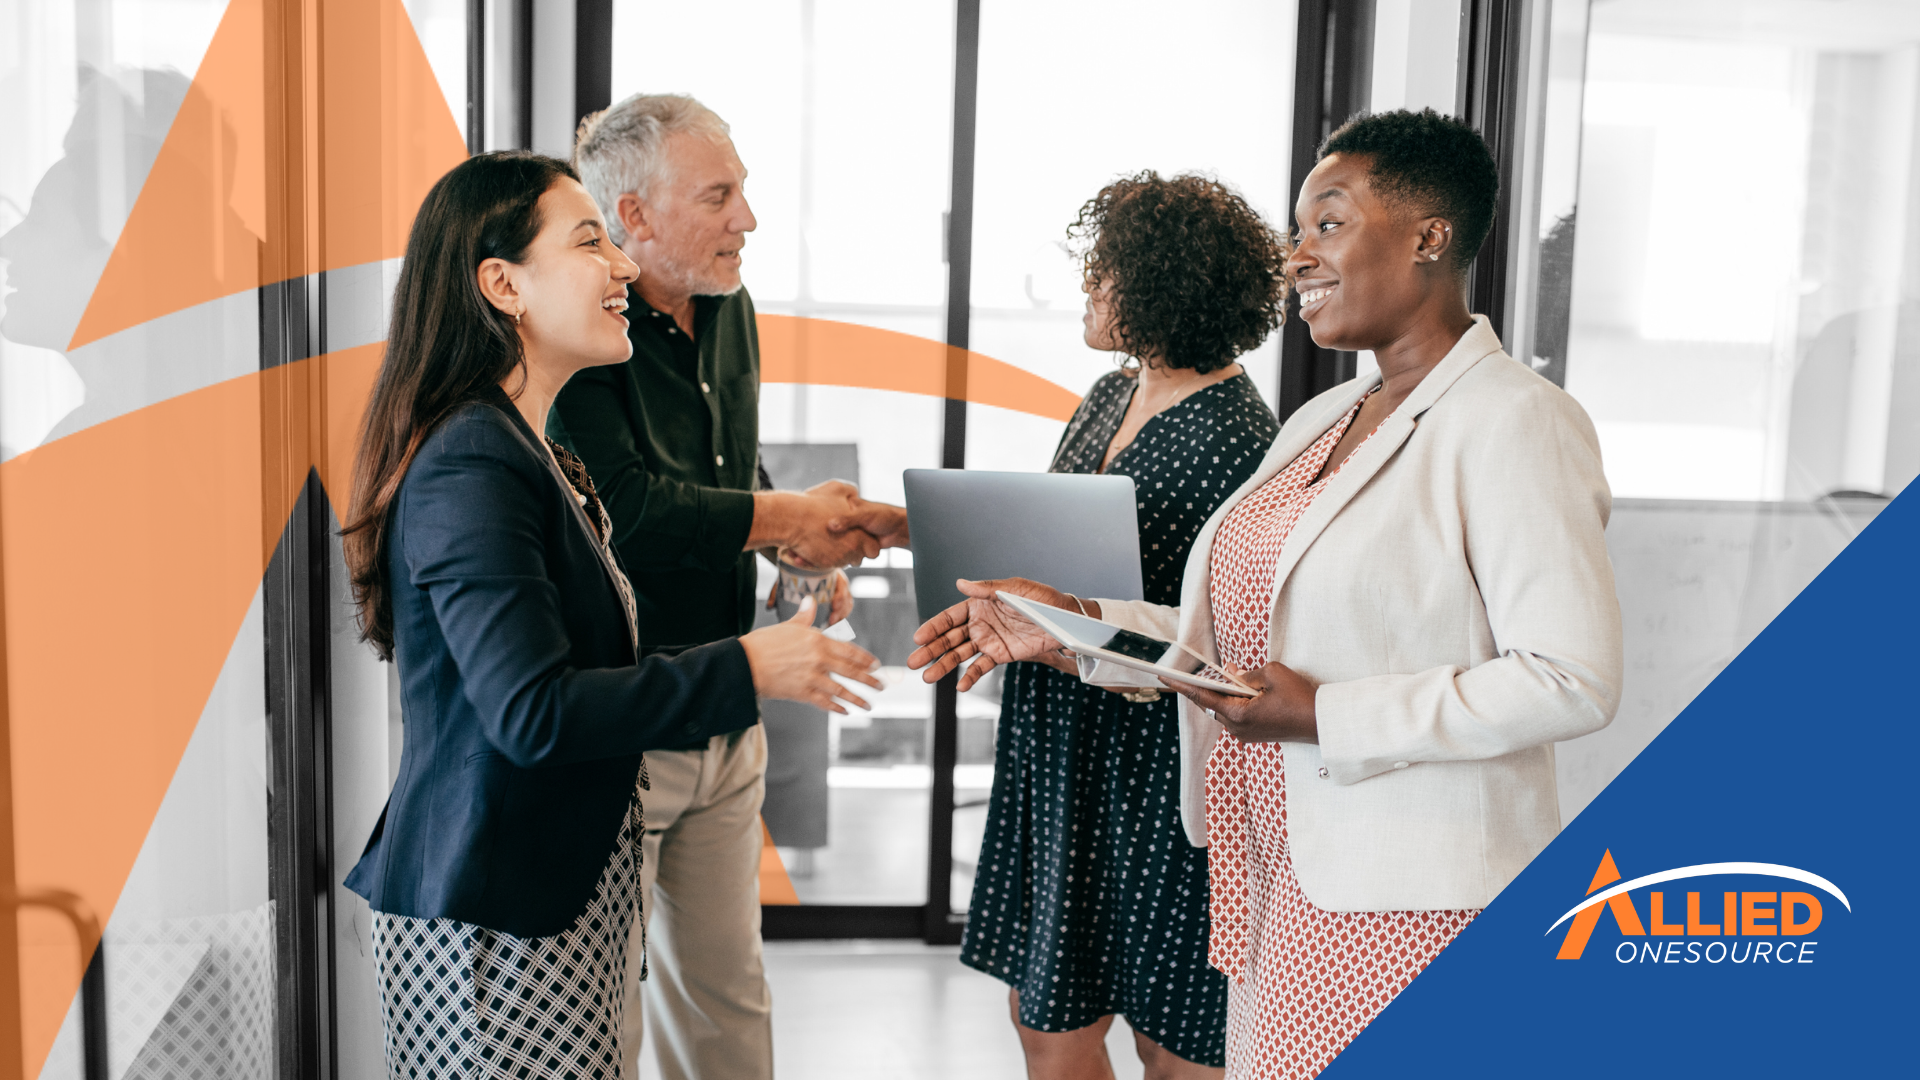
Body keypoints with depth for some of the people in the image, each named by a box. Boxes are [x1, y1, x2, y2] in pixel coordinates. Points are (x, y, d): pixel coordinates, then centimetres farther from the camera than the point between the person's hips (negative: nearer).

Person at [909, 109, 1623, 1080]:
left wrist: (1328, 716, -21)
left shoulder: (1513, 423, -13)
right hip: (1285, 878, 8)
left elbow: (1573, 681, -20)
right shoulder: (1322, 421, 14)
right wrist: (1073, 623, 5)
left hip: (1406, 904, -8)